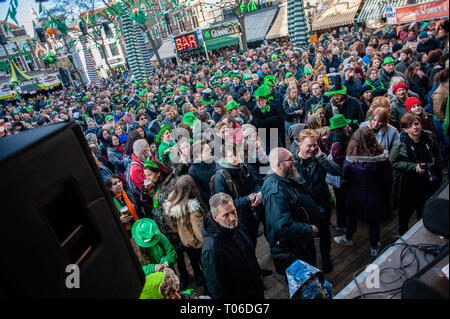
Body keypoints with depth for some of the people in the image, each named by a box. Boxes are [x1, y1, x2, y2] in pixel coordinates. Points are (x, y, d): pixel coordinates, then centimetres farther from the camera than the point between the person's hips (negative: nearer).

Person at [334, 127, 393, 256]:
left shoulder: (349, 161, -24)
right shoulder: (382, 158, -21)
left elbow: (345, 182, -12)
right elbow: (388, 181, -9)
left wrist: (345, 196, 6)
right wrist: (385, 193, 10)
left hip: (356, 197, -1)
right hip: (376, 197, 1)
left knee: (351, 217, 25)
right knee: (374, 223, 22)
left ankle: (348, 238, 49)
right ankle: (374, 247, 42)